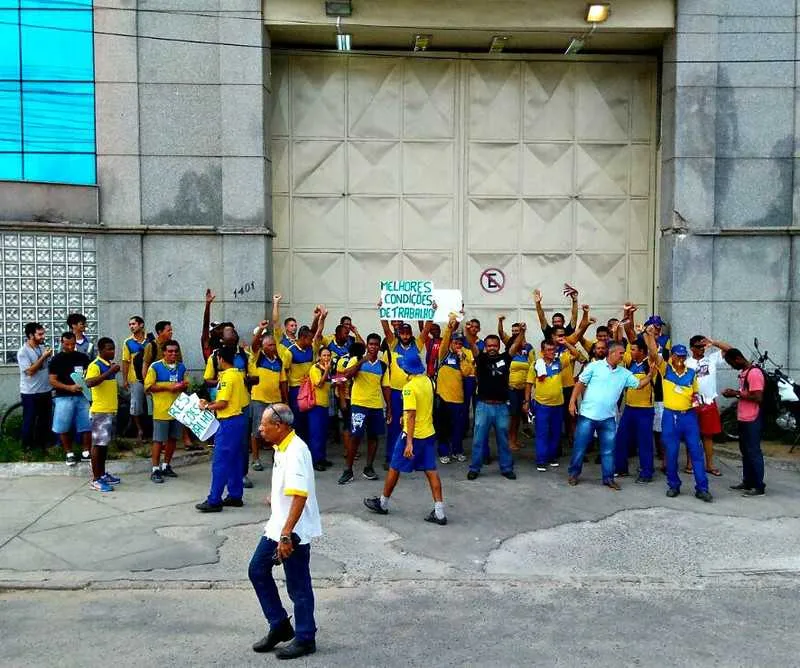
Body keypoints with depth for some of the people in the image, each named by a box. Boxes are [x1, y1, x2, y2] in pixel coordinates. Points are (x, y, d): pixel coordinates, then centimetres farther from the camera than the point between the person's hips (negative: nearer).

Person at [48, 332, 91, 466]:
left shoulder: (83, 357, 8)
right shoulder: (57, 359, 0)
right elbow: (53, 381, -5)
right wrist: (69, 387, -19)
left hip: (82, 396, 2)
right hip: (64, 397, -2)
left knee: (87, 426, 0)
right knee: (64, 428, 2)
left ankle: (86, 452, 14)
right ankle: (69, 454, 17)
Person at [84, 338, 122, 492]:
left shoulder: (110, 364, 13)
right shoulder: (95, 365, -14)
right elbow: (89, 383, -32)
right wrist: (110, 372, -32)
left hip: (111, 410, 9)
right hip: (100, 411, -9)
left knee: (105, 443, 15)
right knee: (98, 444, -4)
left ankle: (103, 474, 24)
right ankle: (95, 479, 1)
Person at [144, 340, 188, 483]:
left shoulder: (181, 367, 10)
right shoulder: (155, 366, -6)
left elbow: (186, 384, 17)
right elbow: (148, 387, -9)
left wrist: (182, 386, -7)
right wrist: (168, 387, -18)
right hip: (161, 410, -5)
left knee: (172, 439, 12)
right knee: (158, 440, -1)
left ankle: (166, 466, 26)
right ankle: (155, 469, 7)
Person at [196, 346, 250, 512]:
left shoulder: (227, 377, -16)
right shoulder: (239, 374, 11)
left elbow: (223, 404, -18)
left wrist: (207, 407, -2)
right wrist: (210, 402, 15)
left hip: (229, 422, -10)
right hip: (239, 419, 10)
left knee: (220, 462, -5)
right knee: (235, 461, 14)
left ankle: (214, 501, -1)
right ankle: (235, 496, 21)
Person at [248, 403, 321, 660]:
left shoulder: (295, 451, -24)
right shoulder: (282, 447, 6)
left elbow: (300, 496, -31)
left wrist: (286, 535, -31)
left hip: (294, 532, -10)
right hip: (277, 526, 10)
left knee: (298, 587, 5)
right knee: (257, 570, 16)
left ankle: (305, 639, 23)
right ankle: (279, 625, 29)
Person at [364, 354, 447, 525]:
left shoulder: (410, 387, -20)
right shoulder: (427, 381, 4)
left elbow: (411, 416, -24)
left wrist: (409, 442, -24)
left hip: (413, 435, -7)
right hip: (429, 433, 7)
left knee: (395, 468, 10)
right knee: (431, 471, 6)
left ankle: (383, 503, 27)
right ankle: (439, 512, 4)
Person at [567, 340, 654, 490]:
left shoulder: (624, 373, 7)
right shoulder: (595, 366, -6)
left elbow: (639, 384, 9)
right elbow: (580, 383, -4)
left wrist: (650, 374, -6)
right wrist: (572, 402, -9)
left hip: (608, 418, 4)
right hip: (587, 414, -4)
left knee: (608, 449, 10)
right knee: (580, 446, 5)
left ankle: (608, 478, 21)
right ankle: (574, 473, 21)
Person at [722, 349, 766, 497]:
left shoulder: (754, 373, -19)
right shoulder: (743, 372, 11)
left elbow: (758, 398, -23)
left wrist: (736, 394, -17)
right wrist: (735, 392, 5)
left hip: (752, 420, -10)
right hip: (743, 419, 10)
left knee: (753, 452, -3)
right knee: (745, 451, 16)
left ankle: (759, 487, 5)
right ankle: (748, 482, 25)